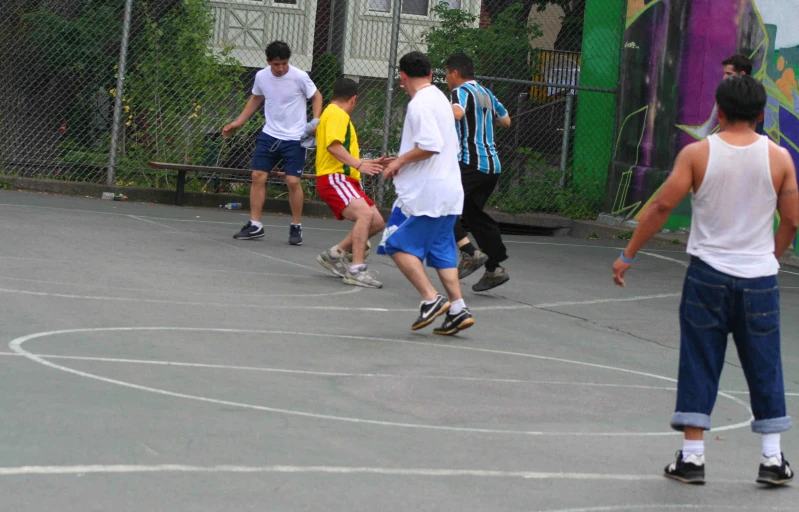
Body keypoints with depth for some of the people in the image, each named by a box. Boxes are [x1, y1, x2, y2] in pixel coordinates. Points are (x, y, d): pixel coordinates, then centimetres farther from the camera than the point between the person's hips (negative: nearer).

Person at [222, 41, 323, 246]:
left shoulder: (299, 77, -14)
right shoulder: (261, 76, -1)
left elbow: (316, 96, 1)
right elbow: (256, 99, 19)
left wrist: (316, 120, -15)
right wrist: (238, 122, 16)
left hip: (294, 138, -4)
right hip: (269, 135, 4)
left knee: (293, 181, -9)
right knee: (258, 176, 0)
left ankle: (296, 227, 5)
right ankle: (255, 225, 8)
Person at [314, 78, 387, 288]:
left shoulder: (330, 112, 26)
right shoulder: (337, 114, -7)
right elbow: (333, 145, -23)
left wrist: (368, 163, 38)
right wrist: (358, 164, -31)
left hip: (345, 180, 10)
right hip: (333, 178, -10)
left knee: (377, 222, 5)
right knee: (365, 213, -30)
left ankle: (334, 254, 15)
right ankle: (357, 269, -34)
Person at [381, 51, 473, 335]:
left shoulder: (419, 104, -13)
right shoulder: (440, 98, 16)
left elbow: (430, 145, -25)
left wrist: (401, 161, -12)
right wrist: (405, 161, 24)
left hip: (426, 193, -9)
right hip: (449, 190, 9)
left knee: (399, 245, -3)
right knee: (441, 250, 11)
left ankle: (431, 299, -9)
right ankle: (458, 309, 5)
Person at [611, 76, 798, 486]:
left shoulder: (697, 154, -6)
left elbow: (661, 207, -7)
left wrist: (628, 256, 1)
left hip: (708, 273, -1)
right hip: (759, 278, 1)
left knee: (699, 367, 6)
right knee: (764, 369, 11)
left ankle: (691, 456, 5)